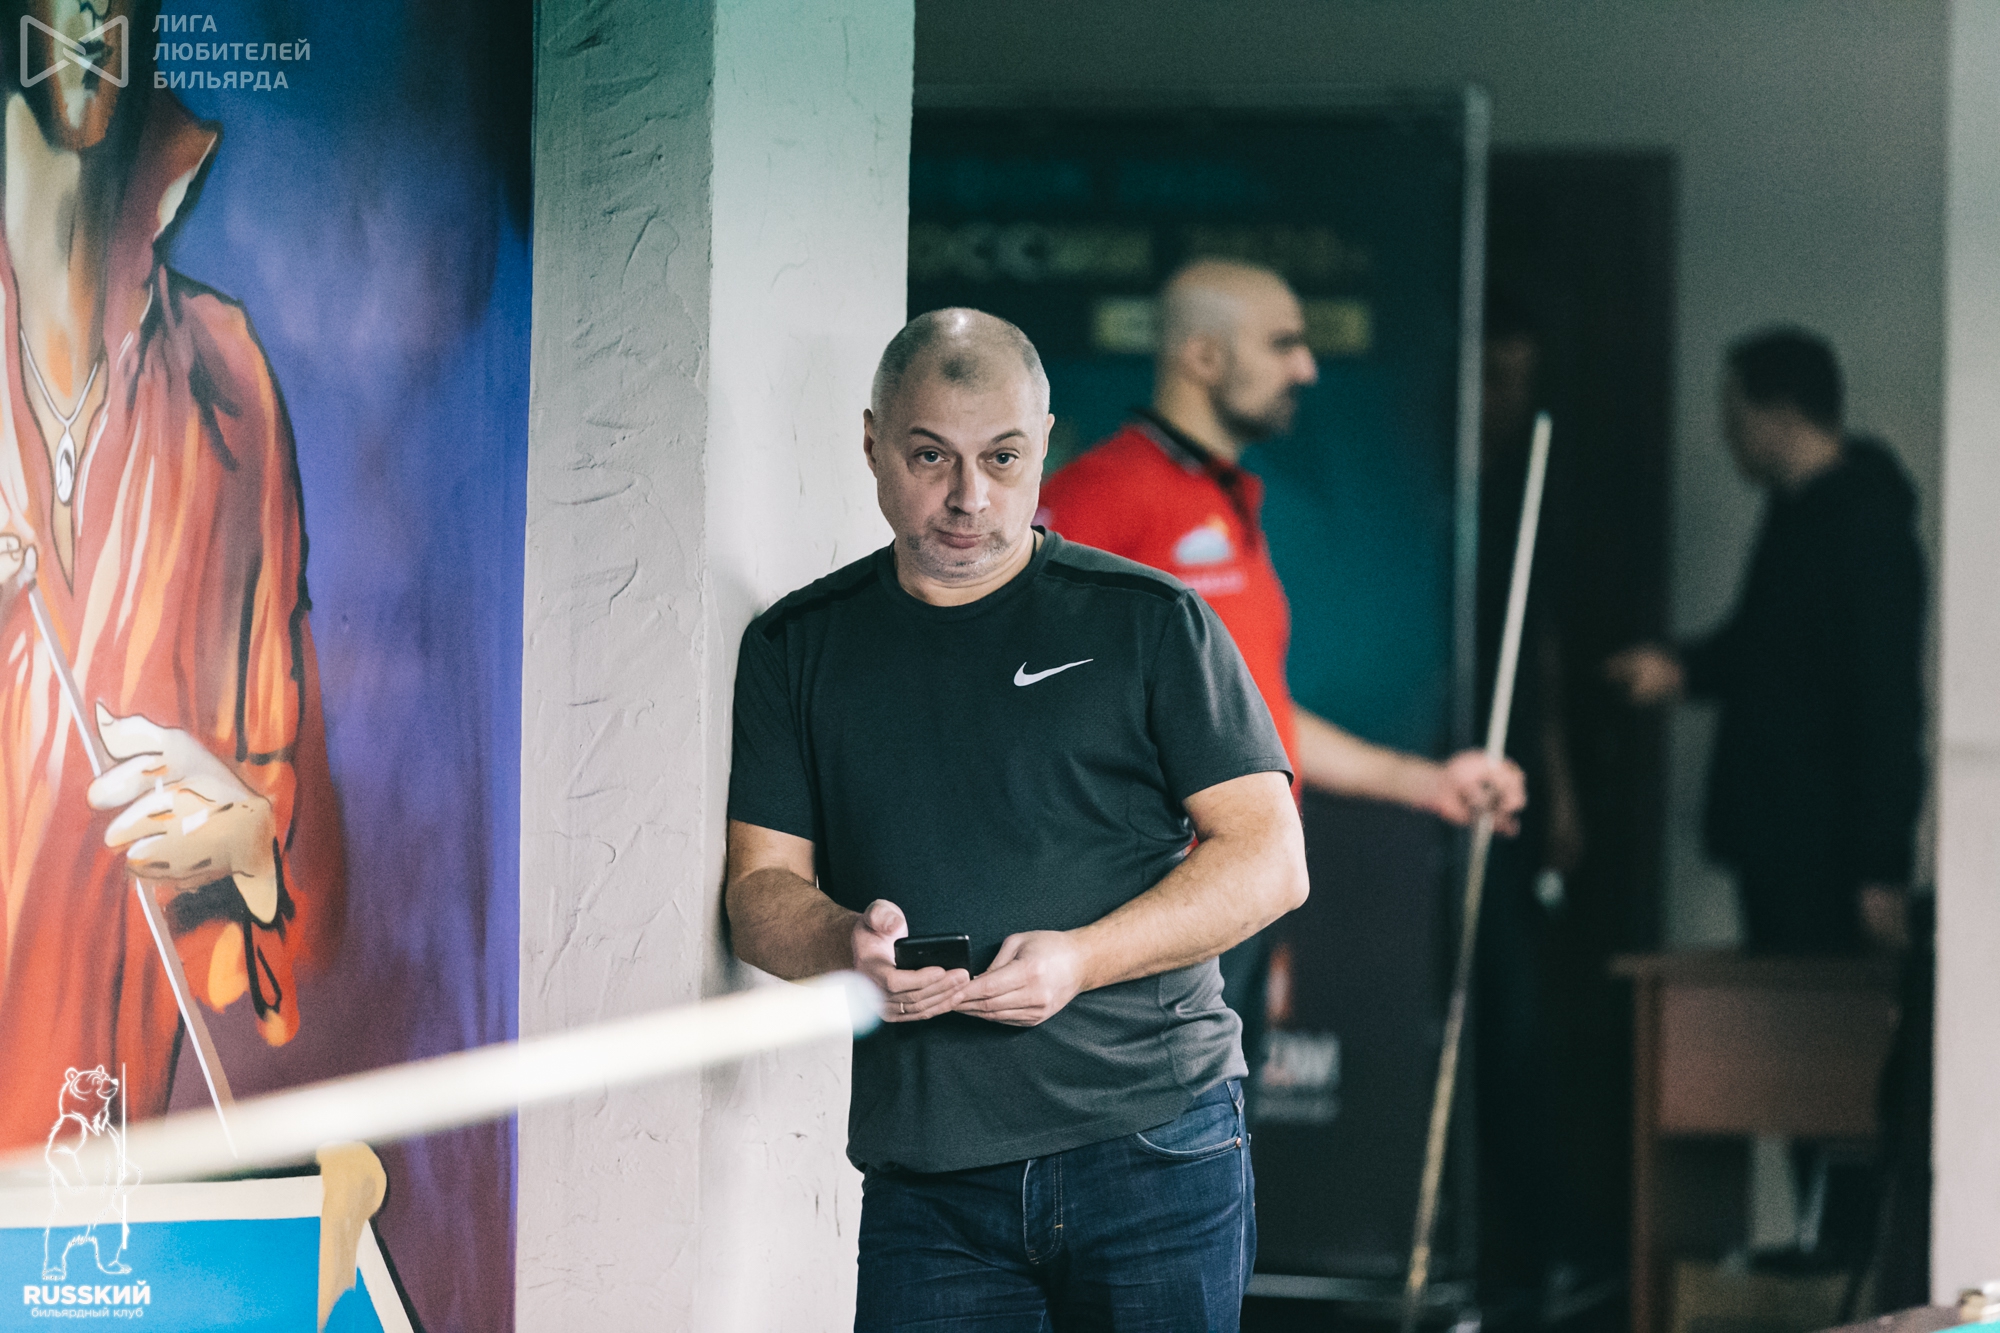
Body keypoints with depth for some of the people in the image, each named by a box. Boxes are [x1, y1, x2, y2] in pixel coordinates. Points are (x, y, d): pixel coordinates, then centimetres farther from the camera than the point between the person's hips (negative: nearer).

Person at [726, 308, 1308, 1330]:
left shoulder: (1150, 621, 4)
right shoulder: (797, 649, 11)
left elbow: (1270, 860, -1)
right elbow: (761, 890, 8)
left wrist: (1081, 959, -15)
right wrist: (849, 942, -16)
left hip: (1154, 1148, -2)